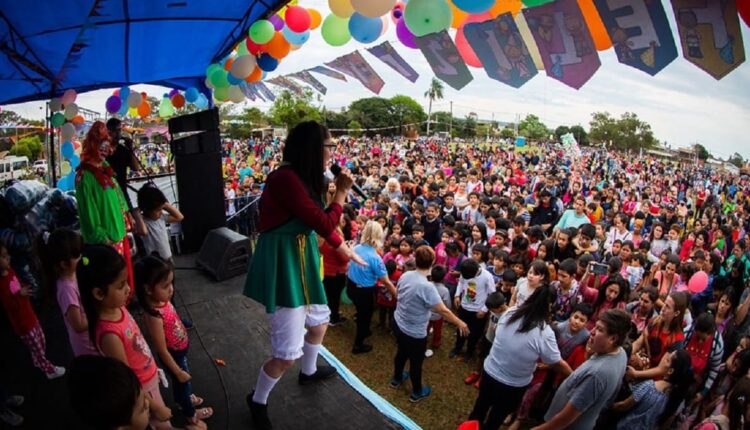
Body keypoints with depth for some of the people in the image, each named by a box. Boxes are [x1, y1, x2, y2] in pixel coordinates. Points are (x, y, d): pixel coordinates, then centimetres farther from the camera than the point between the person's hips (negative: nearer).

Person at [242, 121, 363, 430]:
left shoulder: (302, 178, 6)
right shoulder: (286, 178, -25)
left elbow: (319, 223, 17)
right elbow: (325, 224, -21)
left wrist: (347, 251, 22)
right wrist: (341, 193, -6)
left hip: (301, 261, 10)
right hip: (282, 265, -10)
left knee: (319, 322, 28)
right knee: (287, 354, -1)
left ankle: (309, 371, 56)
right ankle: (257, 401, 29)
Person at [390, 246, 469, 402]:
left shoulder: (405, 275, -10)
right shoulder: (426, 286, -32)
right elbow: (443, 310, -27)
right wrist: (460, 323, -11)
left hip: (398, 324, 6)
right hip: (415, 333, -6)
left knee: (401, 353, 31)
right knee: (416, 362, 18)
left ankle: (397, 378, 54)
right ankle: (417, 392, 40)